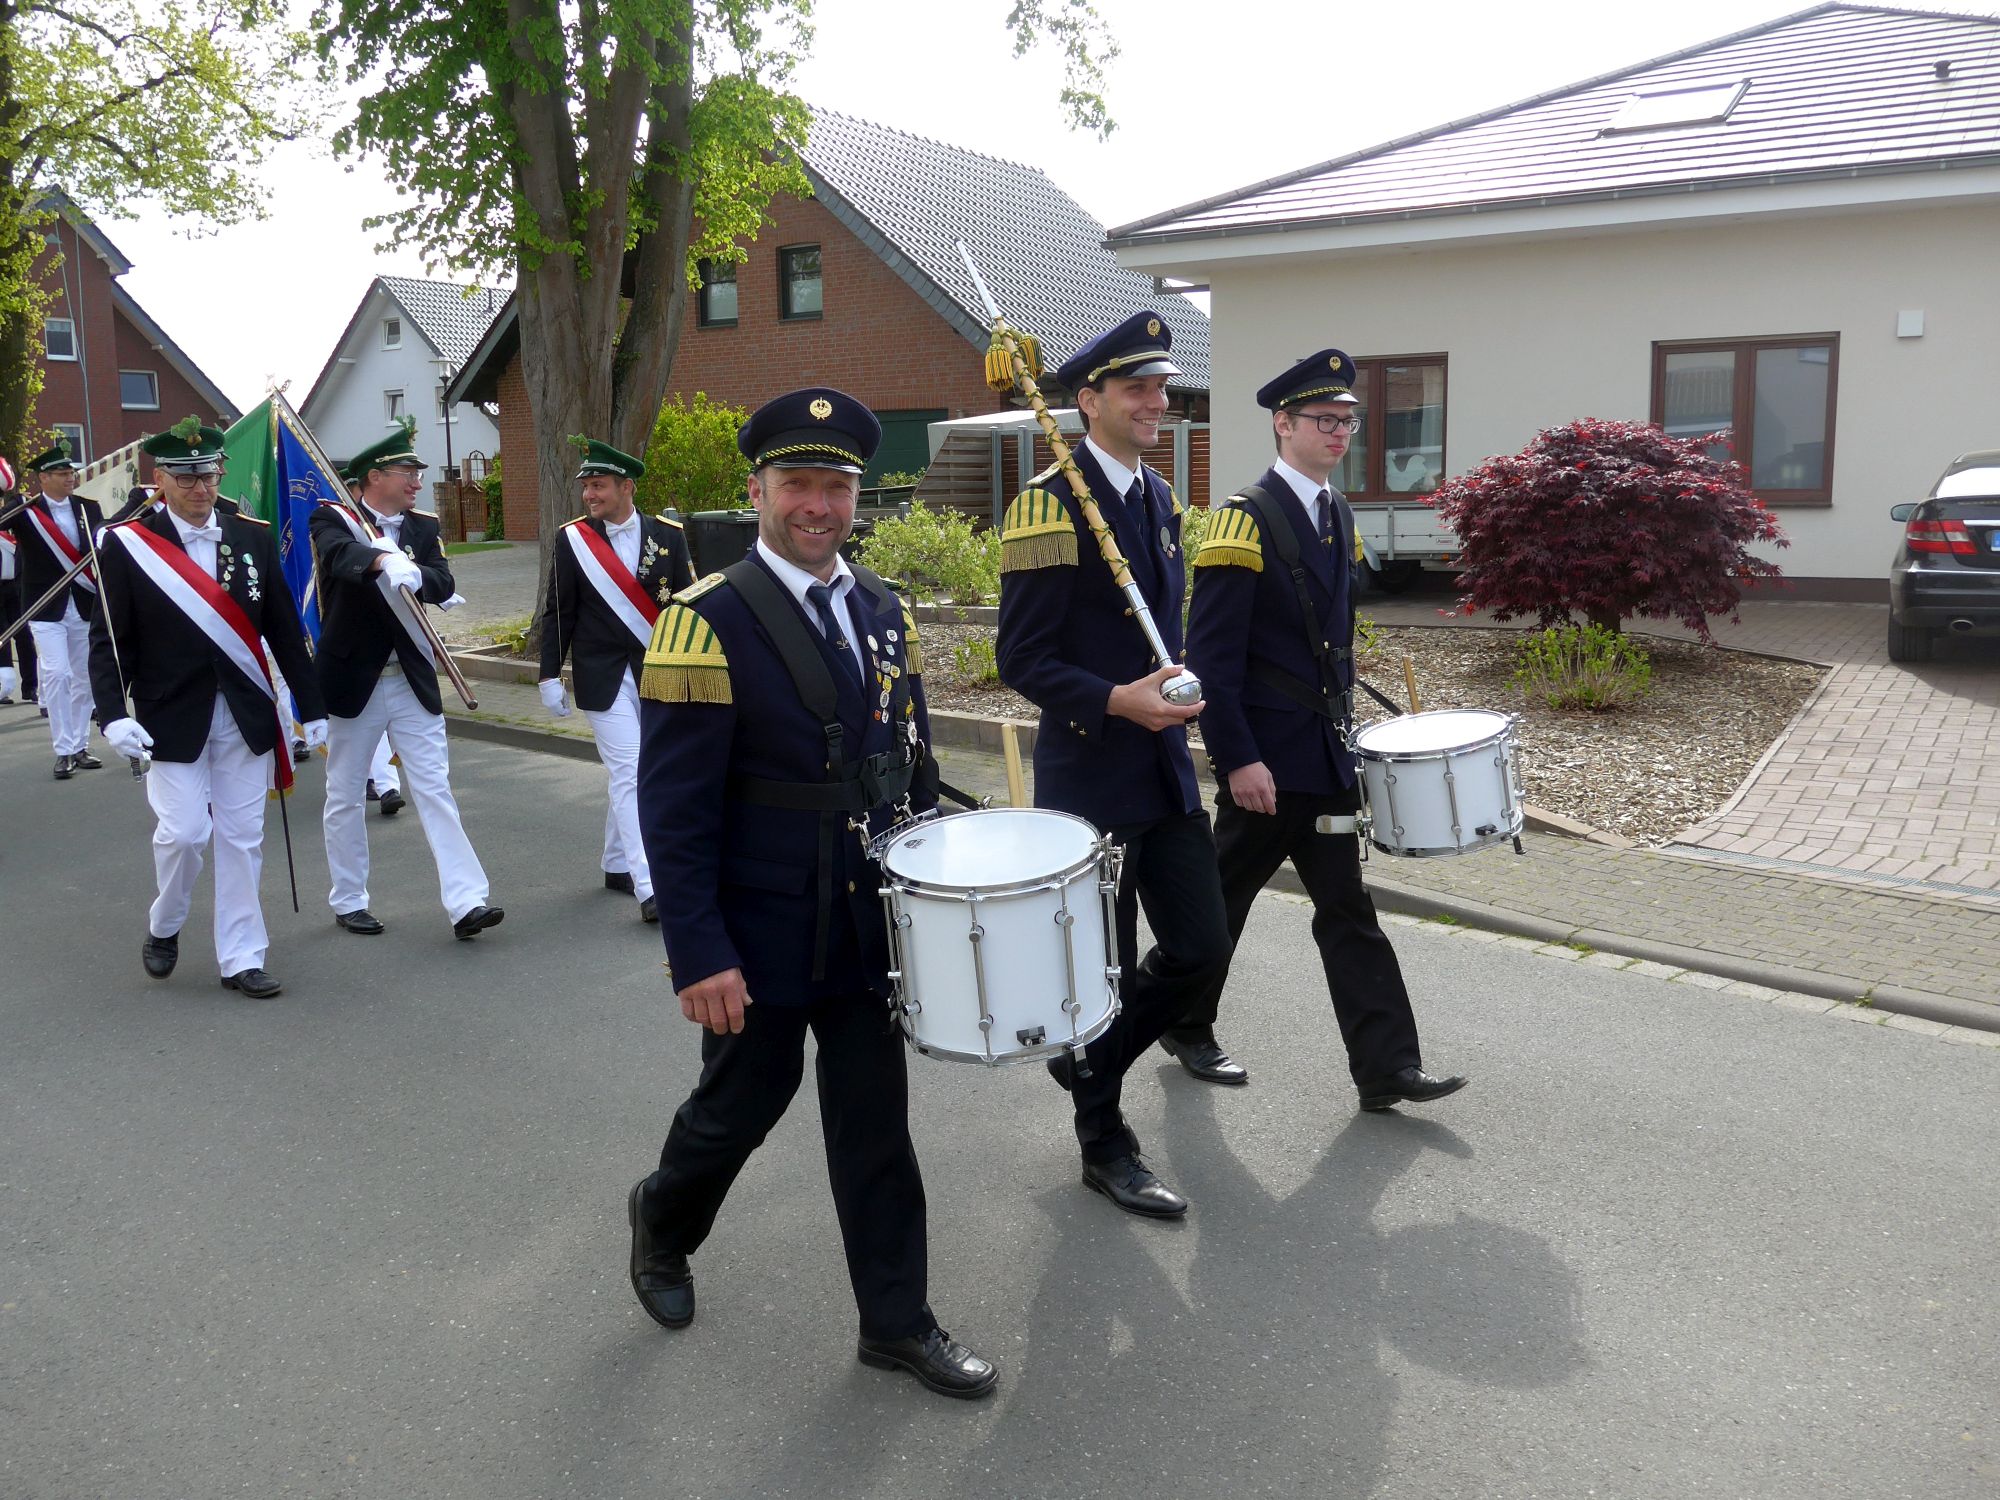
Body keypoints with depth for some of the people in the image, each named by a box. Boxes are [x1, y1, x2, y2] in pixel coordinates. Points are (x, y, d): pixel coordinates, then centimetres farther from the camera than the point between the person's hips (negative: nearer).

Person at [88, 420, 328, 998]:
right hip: (172, 720, -2)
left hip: (246, 717, 3)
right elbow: (109, 640, -4)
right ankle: (163, 927, 24)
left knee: (242, 838, 6)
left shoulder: (253, 537, 4)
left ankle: (241, 959, 16)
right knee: (183, 831, -6)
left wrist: (312, 708, 5)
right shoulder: (125, 544, -3)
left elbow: (284, 629, 6)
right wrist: (113, 714, -16)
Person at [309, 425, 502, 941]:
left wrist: (415, 574, -31)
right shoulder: (332, 519, -5)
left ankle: (465, 902, -3)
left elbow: (443, 584, -9)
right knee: (346, 796, 9)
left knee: (436, 788, -1)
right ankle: (348, 901, 24)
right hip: (353, 681, -3)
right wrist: (384, 560, -49)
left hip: (413, 681, 3)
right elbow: (339, 555, -29)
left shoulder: (424, 527, 7)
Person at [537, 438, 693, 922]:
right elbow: (558, 614, 1)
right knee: (629, 773, -9)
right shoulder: (572, 540, -2)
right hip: (604, 676, -2)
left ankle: (619, 863, 31)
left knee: (629, 773, 14)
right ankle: (648, 887, -12)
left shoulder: (668, 536, 1)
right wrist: (550, 676, -1)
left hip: (657, 674, 2)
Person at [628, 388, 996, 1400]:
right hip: (758, 936, -5)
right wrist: (700, 959, -18)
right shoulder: (708, 623, -14)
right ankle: (663, 1220, 44)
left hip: (870, 926, 5)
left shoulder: (883, 611, 6)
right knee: (745, 1101, 13)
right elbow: (673, 811, -16)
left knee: (875, 1116, 11)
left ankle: (896, 1322, 25)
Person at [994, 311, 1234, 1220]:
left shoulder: (1160, 499, 11)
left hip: (1166, 769, 7)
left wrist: (1175, 691, 10)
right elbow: (1022, 659, -16)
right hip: (1090, 779, -7)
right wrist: (1117, 701, -26)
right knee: (1106, 967, 4)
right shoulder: (1048, 506, -13)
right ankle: (1103, 1144, 24)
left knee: (1201, 948, 9)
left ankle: (1089, 1061, 34)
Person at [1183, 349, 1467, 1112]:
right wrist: (1238, 759, -20)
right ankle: (1181, 1020, 30)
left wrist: (1342, 718, 15)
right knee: (1225, 893, 9)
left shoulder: (1337, 513, 10)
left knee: (1347, 907, 6)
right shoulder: (1245, 518, -14)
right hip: (1264, 756, -7)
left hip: (1324, 749, 7)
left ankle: (1386, 1069, 9)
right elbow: (1211, 655, -17)